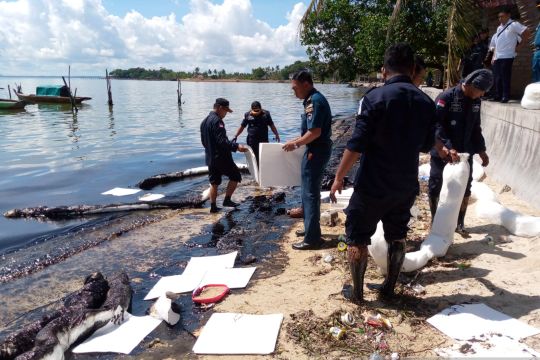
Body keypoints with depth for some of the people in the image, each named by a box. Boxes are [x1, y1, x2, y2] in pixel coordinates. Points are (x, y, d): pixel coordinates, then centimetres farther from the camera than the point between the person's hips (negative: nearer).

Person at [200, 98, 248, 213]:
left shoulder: (204, 121, 14)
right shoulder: (217, 121, -17)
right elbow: (222, 141, -26)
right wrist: (236, 146, -29)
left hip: (210, 158, 9)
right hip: (221, 158, -9)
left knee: (214, 182, 13)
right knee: (235, 176, 6)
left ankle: (213, 206, 14)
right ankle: (227, 199, 5)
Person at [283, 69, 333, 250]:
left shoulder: (315, 101, -19)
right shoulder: (313, 99, 13)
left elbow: (315, 132, -24)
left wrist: (296, 143, -13)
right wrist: (298, 141, 14)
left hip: (316, 152, -10)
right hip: (315, 150, 10)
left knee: (310, 194, -4)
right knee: (310, 191, 19)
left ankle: (312, 239, 5)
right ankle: (311, 229, 32)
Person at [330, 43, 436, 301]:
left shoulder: (375, 97, -14)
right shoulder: (425, 101, 2)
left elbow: (356, 145, -18)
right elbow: (426, 146, 12)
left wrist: (338, 177, -8)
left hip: (373, 185, -5)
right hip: (406, 185, 5)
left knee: (357, 237, 9)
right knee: (397, 237, 19)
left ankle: (357, 292, 18)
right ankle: (389, 287, 31)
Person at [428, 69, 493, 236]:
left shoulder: (476, 101, 7)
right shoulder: (447, 97, -16)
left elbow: (475, 128, 18)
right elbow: (436, 125, -23)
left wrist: (481, 150, 13)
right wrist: (448, 148, -31)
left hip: (465, 154, 6)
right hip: (442, 154, -6)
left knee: (465, 191, 11)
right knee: (435, 189, 4)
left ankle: (459, 223, 27)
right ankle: (435, 222, 22)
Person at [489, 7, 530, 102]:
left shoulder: (513, 25, -5)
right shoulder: (499, 28, 19)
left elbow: (526, 31, -11)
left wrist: (520, 42, -4)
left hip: (507, 56, -8)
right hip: (497, 57, 8)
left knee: (505, 77, -7)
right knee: (497, 77, 9)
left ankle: (505, 97, -3)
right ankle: (498, 96, 16)